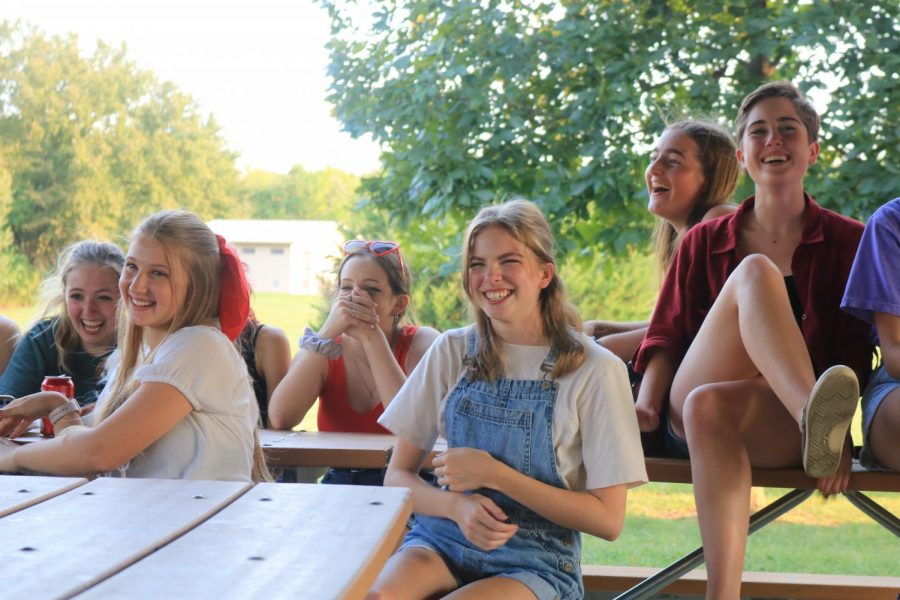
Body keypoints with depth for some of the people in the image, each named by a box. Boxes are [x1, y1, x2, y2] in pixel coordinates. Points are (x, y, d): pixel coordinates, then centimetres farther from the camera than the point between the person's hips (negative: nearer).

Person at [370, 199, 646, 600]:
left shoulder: (595, 371, -3)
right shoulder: (451, 353, 7)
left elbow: (607, 519, -5)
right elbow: (398, 476, 10)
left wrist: (494, 474, -13)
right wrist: (457, 506, -13)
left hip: (536, 559, -3)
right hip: (443, 539, 3)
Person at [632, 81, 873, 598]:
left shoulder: (847, 241, 13)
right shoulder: (705, 242, 19)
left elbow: (854, 356, 5)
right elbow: (667, 336, 12)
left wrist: (841, 431, -14)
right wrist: (647, 401, -9)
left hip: (783, 429, -1)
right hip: (687, 418, 2)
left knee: (709, 406, -40)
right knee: (755, 273, -26)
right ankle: (815, 416, -51)